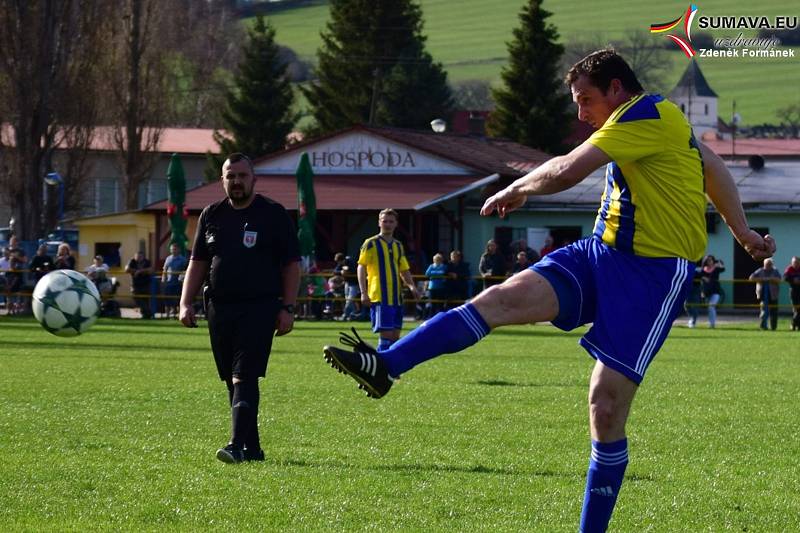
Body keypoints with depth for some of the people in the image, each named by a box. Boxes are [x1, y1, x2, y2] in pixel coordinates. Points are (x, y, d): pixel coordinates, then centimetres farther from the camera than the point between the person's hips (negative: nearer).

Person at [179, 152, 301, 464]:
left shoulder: (273, 214, 1)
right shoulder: (211, 215, 13)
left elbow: (291, 265, 1)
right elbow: (197, 263, 17)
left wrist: (287, 309, -7)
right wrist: (186, 303, 6)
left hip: (259, 308, -5)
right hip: (219, 308, 5)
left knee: (244, 377, -15)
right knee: (233, 380, 7)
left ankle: (238, 446, -22)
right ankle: (252, 448, 15)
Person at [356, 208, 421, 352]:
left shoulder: (398, 246, 17)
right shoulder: (371, 244, -2)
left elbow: (404, 270, 21)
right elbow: (361, 268, -5)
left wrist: (411, 286, 2)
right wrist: (364, 293, -15)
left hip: (396, 297, 7)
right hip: (380, 297, -6)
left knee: (395, 336, 5)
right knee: (386, 335, -13)